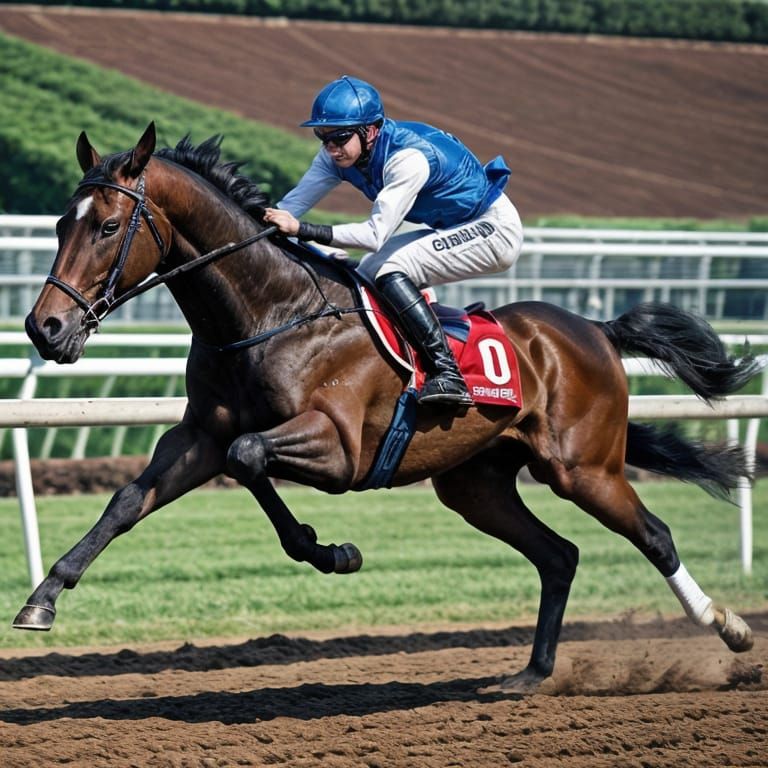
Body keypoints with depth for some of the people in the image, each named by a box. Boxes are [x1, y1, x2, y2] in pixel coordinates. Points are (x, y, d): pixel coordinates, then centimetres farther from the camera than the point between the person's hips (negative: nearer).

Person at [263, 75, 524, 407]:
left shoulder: (409, 158, -32)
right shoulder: (338, 154, -9)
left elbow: (376, 235, -35)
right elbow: (293, 203, -6)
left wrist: (302, 229, -40)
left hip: (495, 228, -9)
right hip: (451, 228, 9)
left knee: (392, 271, -25)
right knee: (369, 273, 3)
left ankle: (447, 375, -29)